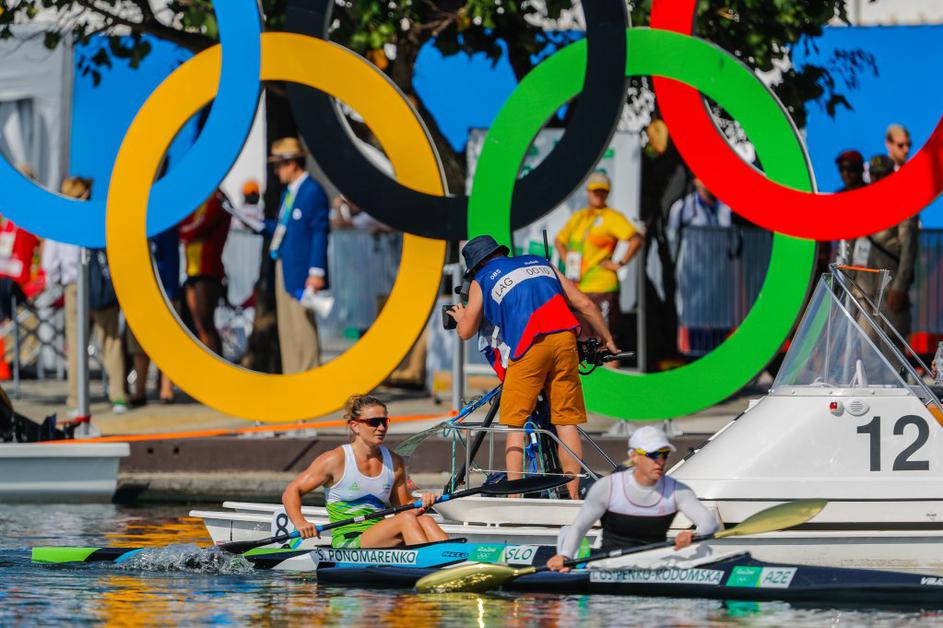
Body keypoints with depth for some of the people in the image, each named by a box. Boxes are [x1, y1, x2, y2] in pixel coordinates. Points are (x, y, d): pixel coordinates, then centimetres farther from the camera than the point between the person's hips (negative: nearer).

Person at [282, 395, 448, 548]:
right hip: (346, 542, -5)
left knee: (425, 520, -24)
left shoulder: (394, 463, 12)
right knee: (406, 519, -28)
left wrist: (420, 504, -2)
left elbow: (403, 505, 21)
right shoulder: (335, 460, -4)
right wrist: (300, 523, -20)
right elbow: (291, 492, -1)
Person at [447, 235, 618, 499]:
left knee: (515, 422, 5)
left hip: (529, 346, -3)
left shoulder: (482, 281, 17)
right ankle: (573, 495, 3)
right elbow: (584, 304, 21)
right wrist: (608, 340, 30)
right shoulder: (540, 263, 27)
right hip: (565, 339, 3)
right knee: (567, 423, 7)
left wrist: (461, 317, 40)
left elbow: (466, 332, 17)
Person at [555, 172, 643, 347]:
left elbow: (636, 239, -16)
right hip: (576, 287, 7)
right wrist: (568, 261, 14)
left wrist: (620, 263, -16)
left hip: (602, 287, -7)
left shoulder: (612, 217, -4)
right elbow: (559, 241, 30)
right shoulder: (578, 217, 16)